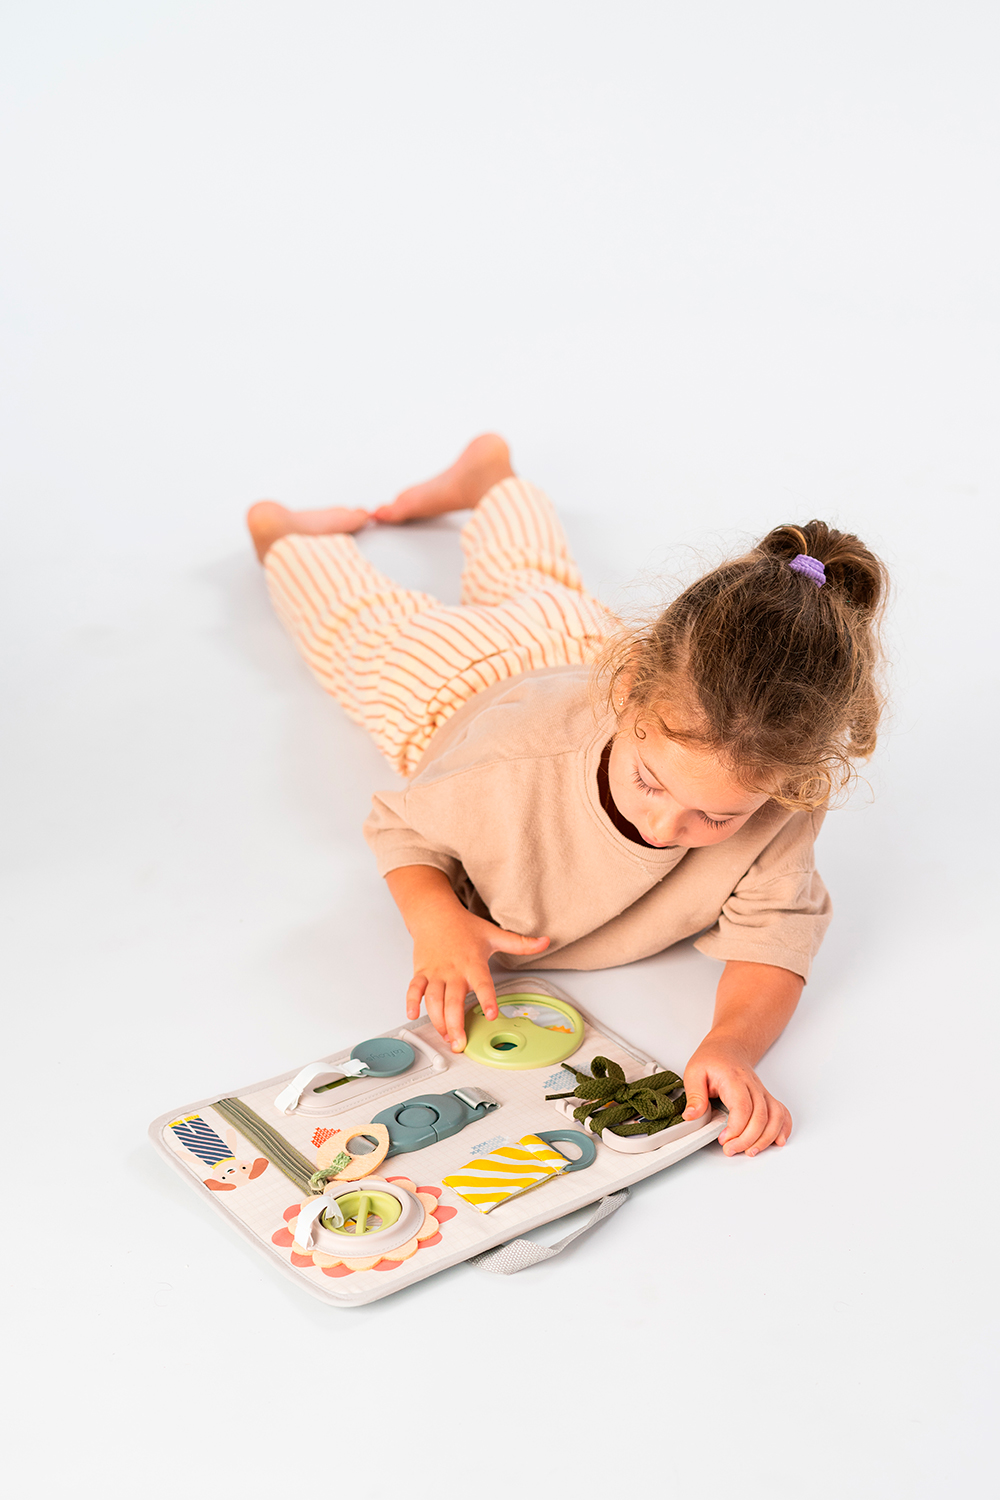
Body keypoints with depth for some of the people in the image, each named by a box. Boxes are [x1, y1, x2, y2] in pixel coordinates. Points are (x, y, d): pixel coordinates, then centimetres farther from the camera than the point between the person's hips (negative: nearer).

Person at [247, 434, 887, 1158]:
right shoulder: (518, 762, -52)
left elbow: (773, 936, -42)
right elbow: (404, 826, -30)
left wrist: (732, 1044, -63)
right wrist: (436, 922, -50)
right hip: (453, 679, -3)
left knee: (535, 589, 39)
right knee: (365, 622, 33)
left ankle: (487, 475, 64)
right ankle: (285, 532, 60)